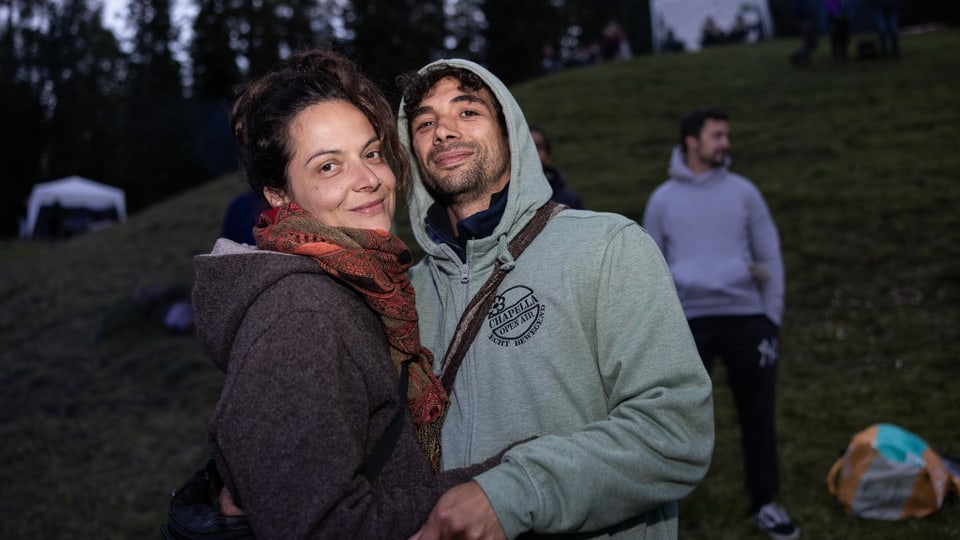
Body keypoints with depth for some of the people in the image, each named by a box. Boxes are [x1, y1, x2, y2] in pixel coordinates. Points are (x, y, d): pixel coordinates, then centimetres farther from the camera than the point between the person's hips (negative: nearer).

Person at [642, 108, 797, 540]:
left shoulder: (743, 192, 6)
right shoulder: (663, 199, 4)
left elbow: (770, 256, 7)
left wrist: (772, 316, 1)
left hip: (745, 317, 1)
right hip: (688, 322, -1)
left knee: (757, 413, 8)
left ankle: (764, 503, 23)